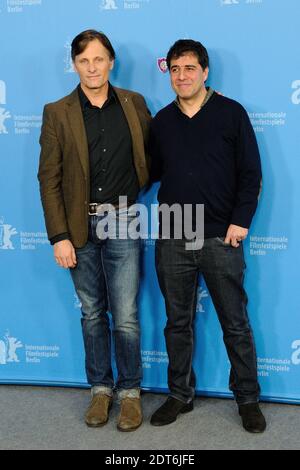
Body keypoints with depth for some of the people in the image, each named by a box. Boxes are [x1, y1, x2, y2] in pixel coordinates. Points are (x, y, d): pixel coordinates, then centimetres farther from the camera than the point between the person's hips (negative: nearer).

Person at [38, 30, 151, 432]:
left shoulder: (134, 103, 3)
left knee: (125, 316, 1)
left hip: (122, 223, 0)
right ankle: (100, 387, 28)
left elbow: (152, 154, 15)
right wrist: (59, 236, -8)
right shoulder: (57, 113, -1)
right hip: (80, 226, 1)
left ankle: (129, 390, 20)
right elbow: (49, 179, -3)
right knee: (92, 312, 12)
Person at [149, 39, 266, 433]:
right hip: (172, 240, 3)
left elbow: (251, 172, -3)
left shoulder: (231, 113, -2)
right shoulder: (162, 121, 9)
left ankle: (248, 399, 21)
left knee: (235, 323, 6)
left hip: (221, 238, -3)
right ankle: (180, 395, 27)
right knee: (178, 323, 12)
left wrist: (241, 221, -10)